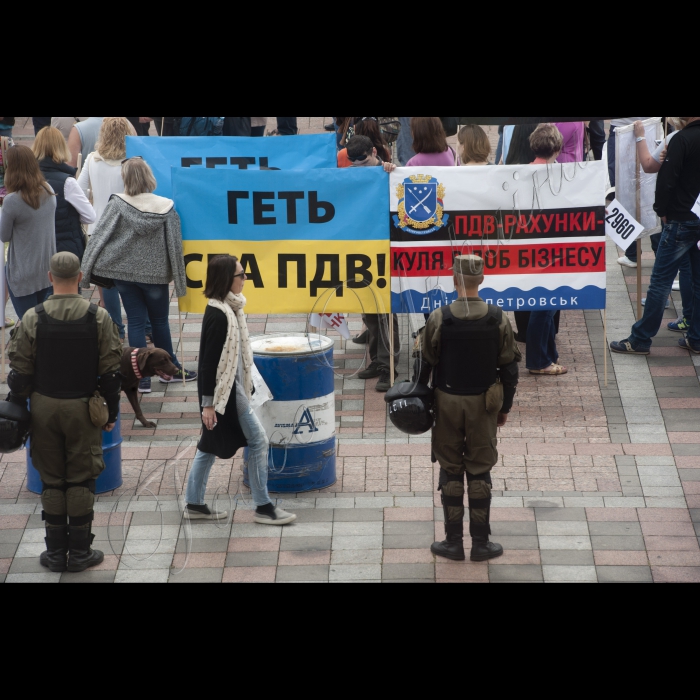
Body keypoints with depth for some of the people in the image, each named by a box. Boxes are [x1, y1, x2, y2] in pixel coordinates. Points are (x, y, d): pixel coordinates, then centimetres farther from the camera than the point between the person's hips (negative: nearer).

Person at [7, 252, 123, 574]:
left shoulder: (32, 319, -8)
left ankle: (56, 552, 14)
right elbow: (111, 372, -3)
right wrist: (111, 412, 7)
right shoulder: (99, 318, -7)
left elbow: (20, 372, -4)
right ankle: (80, 552, 11)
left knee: (52, 481, 9)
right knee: (81, 481, 7)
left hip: (44, 407, 1)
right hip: (84, 409, 0)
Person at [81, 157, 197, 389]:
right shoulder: (166, 207, -8)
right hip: (155, 275, 0)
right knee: (160, 321, 16)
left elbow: (98, 237, -10)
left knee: (135, 322, 7)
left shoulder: (118, 204, -10)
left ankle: (142, 378, 6)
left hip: (124, 272, 0)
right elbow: (175, 246, -4)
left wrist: (86, 269, -5)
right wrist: (180, 280, 6)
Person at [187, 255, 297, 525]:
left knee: (211, 445, 15)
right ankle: (263, 507, 8)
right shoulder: (219, 315, -23)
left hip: (230, 387, 10)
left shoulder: (227, 308, 7)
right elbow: (209, 361, -21)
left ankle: (195, 504, 22)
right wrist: (208, 403, -20)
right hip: (224, 391, -10)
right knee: (258, 441, 0)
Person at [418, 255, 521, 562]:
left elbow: (424, 364, -4)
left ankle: (454, 542, 11)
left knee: (451, 472, 8)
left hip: (447, 402, -1)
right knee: (479, 472, 8)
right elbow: (509, 368, -2)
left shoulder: (439, 319, -12)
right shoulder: (498, 320, -8)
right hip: (484, 405, 1)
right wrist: (505, 407, 10)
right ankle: (481, 543, 11)